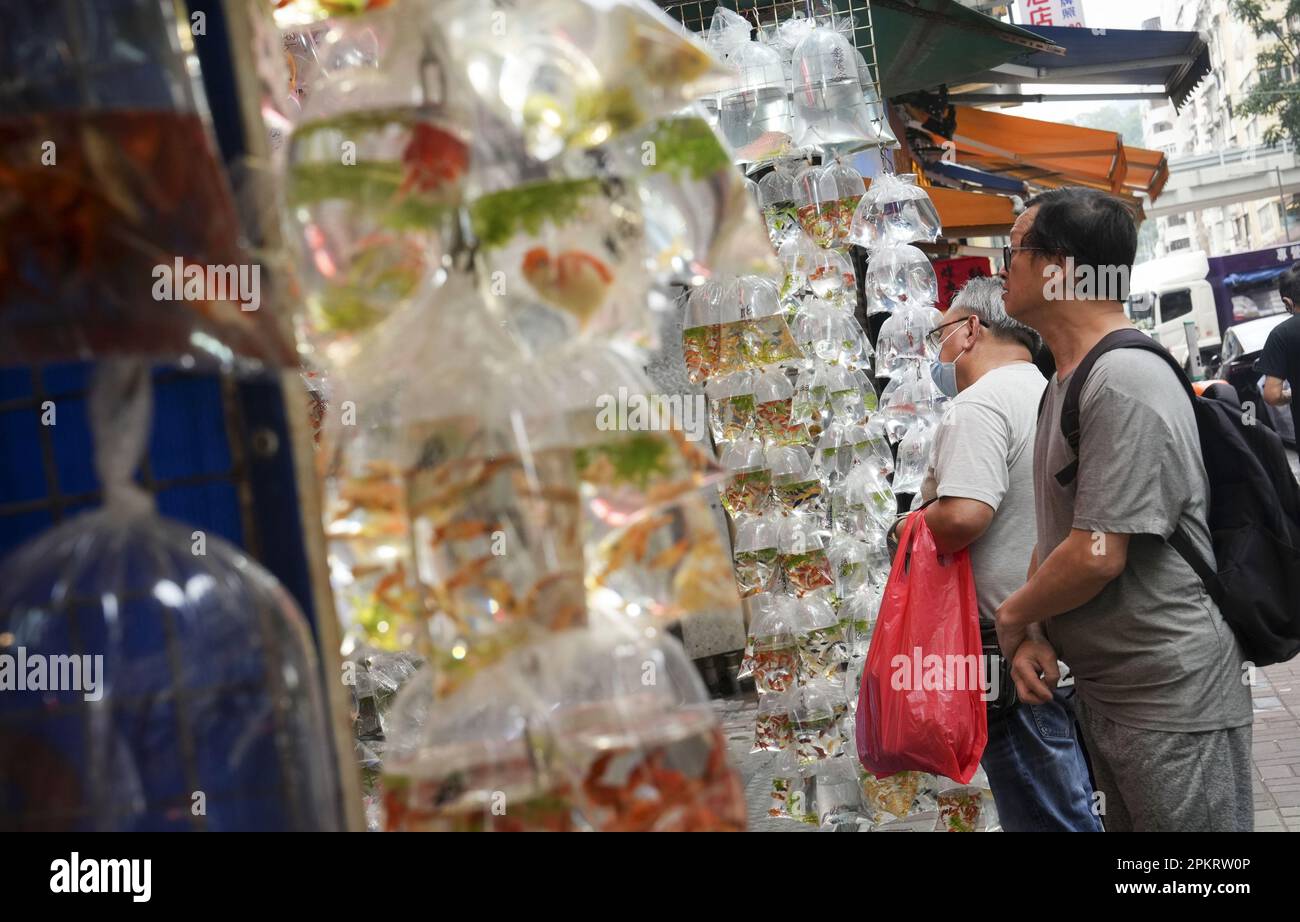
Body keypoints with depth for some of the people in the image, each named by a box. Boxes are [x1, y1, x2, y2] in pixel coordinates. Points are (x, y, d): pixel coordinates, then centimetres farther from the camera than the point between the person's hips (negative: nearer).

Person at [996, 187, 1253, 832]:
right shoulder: (1064, 384, 9)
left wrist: (1012, 616, -9)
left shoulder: (1126, 382, -22)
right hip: (1102, 689, 10)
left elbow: (1097, 556, -26)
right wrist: (1033, 634, -1)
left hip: (1170, 700, -9)